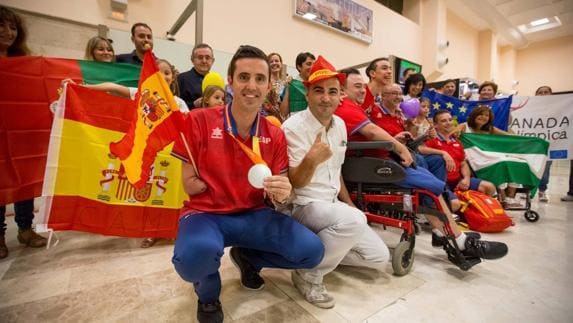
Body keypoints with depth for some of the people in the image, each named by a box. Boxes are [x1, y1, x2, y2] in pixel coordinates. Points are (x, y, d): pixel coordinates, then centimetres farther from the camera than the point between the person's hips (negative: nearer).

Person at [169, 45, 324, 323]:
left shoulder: (275, 135, -2)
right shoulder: (199, 120, -10)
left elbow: (276, 194, 0)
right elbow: (190, 185, -7)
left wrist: (281, 194, -25)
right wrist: (244, 184, -6)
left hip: (253, 215, 3)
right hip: (205, 213, -2)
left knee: (311, 251, -14)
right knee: (197, 253, -37)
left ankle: (247, 257, 17)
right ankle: (207, 292, 5)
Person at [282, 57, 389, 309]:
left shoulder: (339, 124, 5)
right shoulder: (293, 127, -18)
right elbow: (294, 183, -19)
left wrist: (348, 203, 15)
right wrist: (311, 160, -39)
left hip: (333, 205, 7)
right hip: (302, 206, -7)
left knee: (380, 257, 5)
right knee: (354, 221, -35)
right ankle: (308, 274, -12)